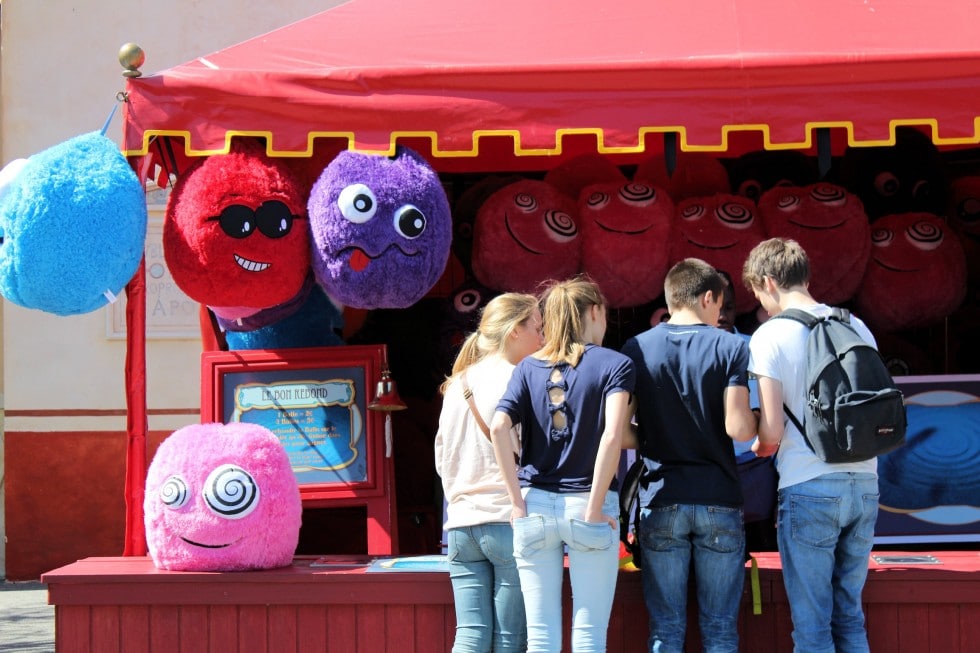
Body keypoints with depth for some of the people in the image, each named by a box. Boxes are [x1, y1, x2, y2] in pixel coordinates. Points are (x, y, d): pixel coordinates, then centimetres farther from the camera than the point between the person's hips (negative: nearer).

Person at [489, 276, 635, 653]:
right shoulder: (615, 364, 0)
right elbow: (612, 434, -15)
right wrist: (594, 509, -12)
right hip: (586, 508, -3)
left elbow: (498, 428, -6)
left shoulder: (529, 367, 9)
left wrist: (517, 501, -3)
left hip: (536, 506, 3)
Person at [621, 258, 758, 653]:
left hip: (661, 504, 1)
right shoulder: (730, 347, -3)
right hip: (719, 502, -1)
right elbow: (738, 428, -13)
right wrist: (757, 422, 9)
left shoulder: (636, 349, 3)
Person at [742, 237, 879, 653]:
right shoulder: (856, 327, 10)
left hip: (809, 488, -5)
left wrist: (759, 448, 11)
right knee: (850, 616, 13)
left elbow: (772, 430, -10)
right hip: (864, 483, 5)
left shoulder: (771, 335, -6)